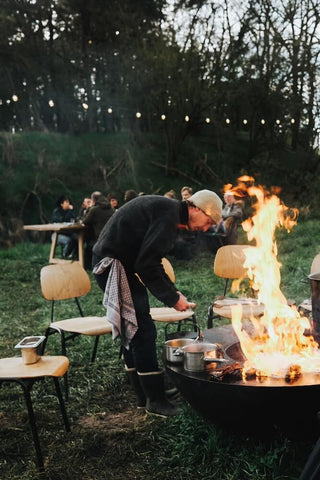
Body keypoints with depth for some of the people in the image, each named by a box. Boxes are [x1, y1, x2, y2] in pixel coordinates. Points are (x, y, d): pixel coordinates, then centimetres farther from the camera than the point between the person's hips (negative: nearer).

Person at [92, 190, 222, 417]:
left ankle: (145, 394, 25)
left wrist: (173, 291, 12)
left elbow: (150, 260, 20)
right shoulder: (168, 216, -19)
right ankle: (155, 399, 2)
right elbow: (147, 266, -24)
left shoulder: (169, 212, 14)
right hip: (113, 264, -11)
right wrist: (172, 298, -13)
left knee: (133, 331, 15)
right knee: (143, 330, -8)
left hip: (124, 264, 11)